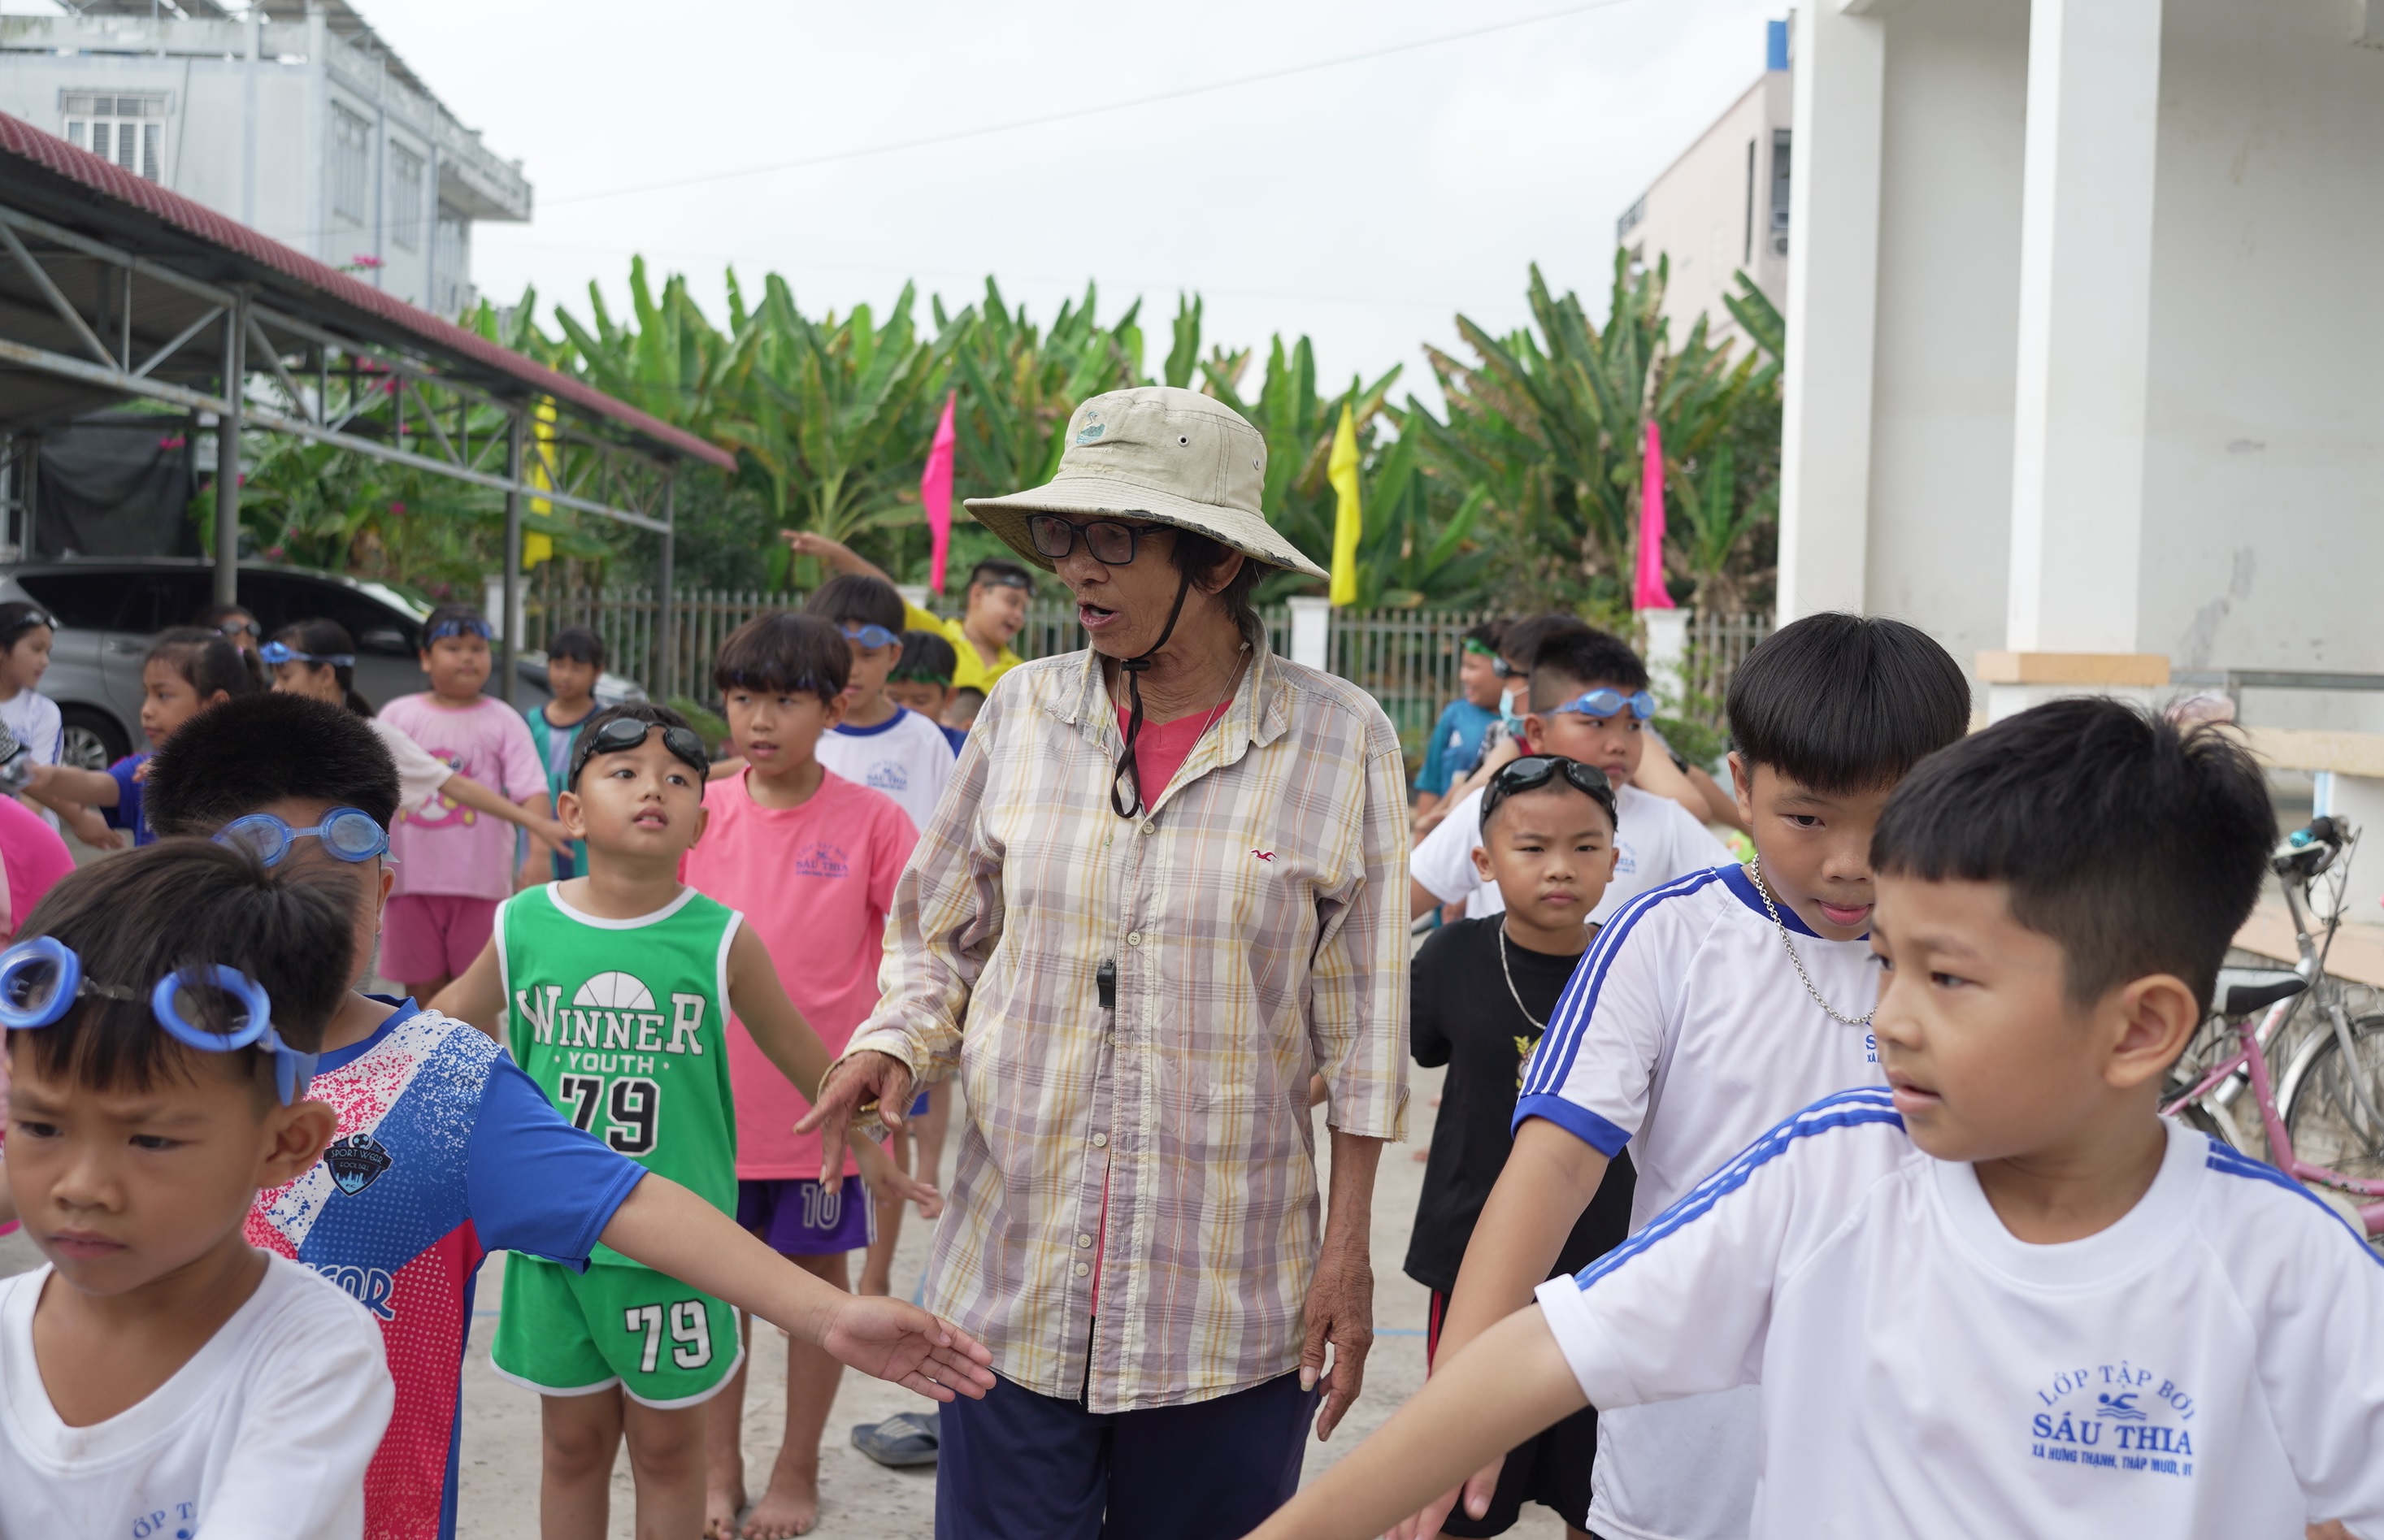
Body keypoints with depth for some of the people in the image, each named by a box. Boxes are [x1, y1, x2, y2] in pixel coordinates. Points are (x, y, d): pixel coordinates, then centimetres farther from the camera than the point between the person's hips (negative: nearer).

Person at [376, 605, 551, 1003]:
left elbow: (533, 793, -8)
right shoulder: (397, 715, 5)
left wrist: (538, 854, -22)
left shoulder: (503, 721, 0)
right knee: (422, 991, 11)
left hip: (479, 880, -2)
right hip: (411, 879, 2)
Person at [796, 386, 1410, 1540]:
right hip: (1011, 1282, 2)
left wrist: (1348, 1249, -2)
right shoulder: (1025, 711, 1)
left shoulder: (1339, 740, -5)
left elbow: (1361, 1028, -1)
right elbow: (938, 935, 12)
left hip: (1230, 1309, -1)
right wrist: (894, 1046, -7)